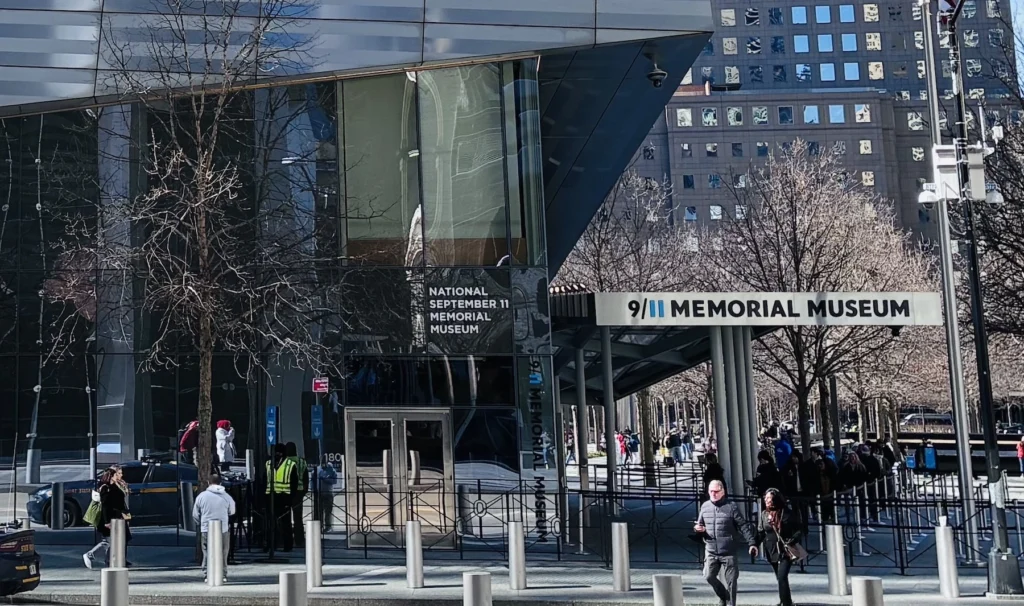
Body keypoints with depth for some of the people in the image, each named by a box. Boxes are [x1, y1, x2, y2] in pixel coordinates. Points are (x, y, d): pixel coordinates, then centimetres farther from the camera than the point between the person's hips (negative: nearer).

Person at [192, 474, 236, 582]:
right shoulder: (226, 496, 0)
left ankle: (207, 575, 6)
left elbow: (195, 514, 8)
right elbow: (232, 512, 15)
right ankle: (223, 575, 8)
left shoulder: (202, 496, -1)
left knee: (207, 553, 8)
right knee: (222, 554, 8)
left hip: (206, 530, 0)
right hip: (223, 529, 0)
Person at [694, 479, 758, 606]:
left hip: (729, 551, -3)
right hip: (711, 551, 4)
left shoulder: (731, 507, -6)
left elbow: (744, 526, -8)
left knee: (731, 580, 2)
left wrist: (752, 543, -17)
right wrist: (698, 529, -7)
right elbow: (700, 525, 17)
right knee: (709, 576, -3)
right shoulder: (705, 506, 7)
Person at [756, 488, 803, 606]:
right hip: (771, 552, 4)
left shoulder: (786, 513, -8)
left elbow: (799, 530, -2)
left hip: (786, 552, -4)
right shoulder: (763, 515, 3)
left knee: (782, 577, -19)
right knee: (780, 578, 17)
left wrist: (792, 541, -18)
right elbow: (761, 533, 6)